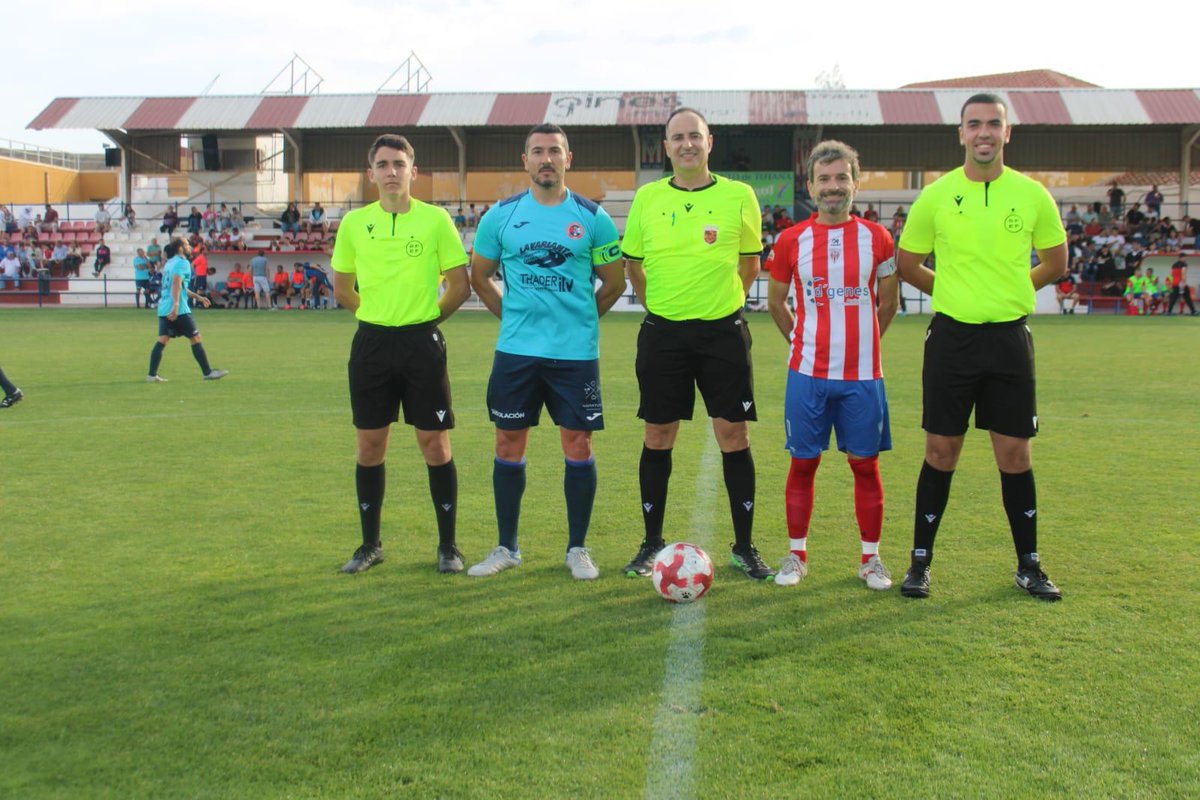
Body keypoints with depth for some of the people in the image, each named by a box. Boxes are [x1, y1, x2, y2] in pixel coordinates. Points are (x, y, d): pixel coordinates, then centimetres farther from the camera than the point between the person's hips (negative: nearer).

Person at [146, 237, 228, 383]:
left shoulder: (170, 262, 22)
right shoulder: (182, 263, -7)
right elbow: (176, 283, -22)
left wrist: (197, 297, 34)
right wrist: (176, 304, -31)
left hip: (164, 309, 9)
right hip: (179, 310, -9)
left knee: (162, 340, 4)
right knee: (195, 338, -1)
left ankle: (152, 375, -1)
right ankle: (208, 373, 4)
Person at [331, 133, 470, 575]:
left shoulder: (436, 219, -3)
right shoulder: (354, 222, 5)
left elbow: (460, 285, 1)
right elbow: (341, 287, 16)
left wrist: (426, 316, 2)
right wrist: (379, 313, 10)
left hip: (422, 343, -2)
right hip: (371, 343, 3)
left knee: (435, 444, 1)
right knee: (369, 446, 8)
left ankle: (448, 545, 13)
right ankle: (370, 544, 22)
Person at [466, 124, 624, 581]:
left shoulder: (592, 218, 1)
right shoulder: (502, 215, 5)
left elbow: (614, 283, 10)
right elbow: (479, 276, 15)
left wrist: (578, 319, 8)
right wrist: (513, 316, 11)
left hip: (576, 353, -1)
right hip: (515, 351, 2)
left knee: (577, 446, 1)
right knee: (509, 446, 6)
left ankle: (577, 548, 15)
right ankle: (507, 548, 20)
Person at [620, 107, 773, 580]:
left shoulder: (738, 196, 0)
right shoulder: (647, 198, 4)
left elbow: (750, 263, 12)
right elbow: (632, 264, 15)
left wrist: (720, 301, 8)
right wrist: (658, 305, 11)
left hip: (722, 331, -1)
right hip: (663, 333, 1)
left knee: (734, 435, 0)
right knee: (658, 437, 6)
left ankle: (744, 547, 12)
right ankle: (652, 545, 19)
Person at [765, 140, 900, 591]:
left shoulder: (877, 238, 1)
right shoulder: (791, 241, 1)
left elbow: (889, 303, 13)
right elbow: (775, 303, 13)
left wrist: (862, 341, 12)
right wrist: (802, 340, 11)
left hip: (862, 375, 0)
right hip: (808, 372, 0)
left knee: (865, 464, 6)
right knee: (803, 464, 6)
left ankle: (870, 559, 18)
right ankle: (796, 556, 18)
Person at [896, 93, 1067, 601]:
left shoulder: (1032, 195, 1)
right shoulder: (936, 196, -2)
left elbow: (1055, 263, 14)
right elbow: (907, 264, 9)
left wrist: (1007, 291, 11)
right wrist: (957, 292, 10)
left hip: (1009, 336, 1)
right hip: (951, 336, -1)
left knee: (1015, 455, 5)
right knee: (940, 453, 4)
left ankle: (1028, 565, 20)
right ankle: (920, 563, 16)